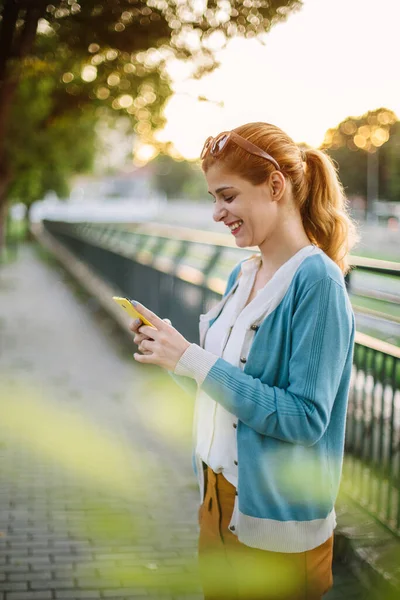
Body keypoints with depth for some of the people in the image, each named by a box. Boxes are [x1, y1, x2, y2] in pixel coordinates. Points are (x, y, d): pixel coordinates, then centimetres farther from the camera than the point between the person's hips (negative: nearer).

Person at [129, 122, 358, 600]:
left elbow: (307, 418, -24)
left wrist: (194, 361, -25)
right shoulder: (241, 275, 5)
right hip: (217, 500, 7)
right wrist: (169, 349, -5)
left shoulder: (317, 281, -19)